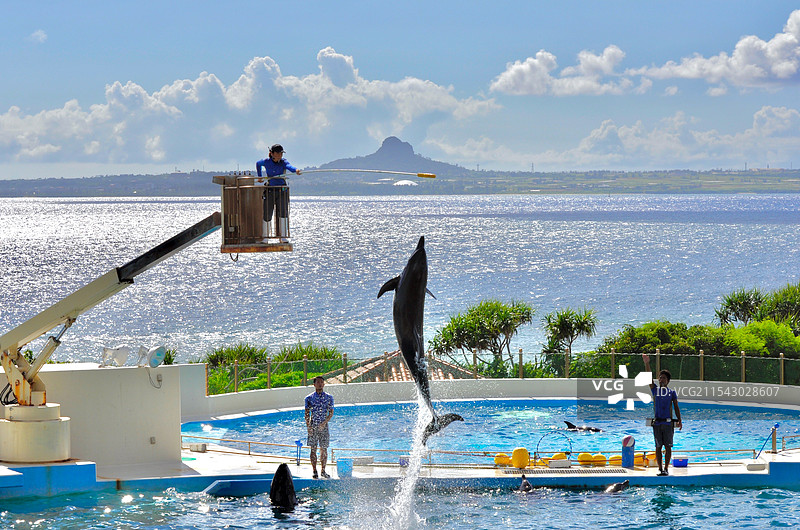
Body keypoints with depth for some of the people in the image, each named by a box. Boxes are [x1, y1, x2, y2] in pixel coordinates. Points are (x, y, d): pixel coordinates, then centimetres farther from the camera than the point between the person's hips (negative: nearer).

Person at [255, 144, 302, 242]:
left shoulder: (283, 162, -2)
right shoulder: (266, 162, -1)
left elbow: (289, 166, -25)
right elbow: (258, 164, 22)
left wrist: (296, 170, -46)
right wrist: (259, 176, 25)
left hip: (282, 191, 0)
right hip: (270, 190, 0)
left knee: (283, 212, -12)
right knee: (267, 215, 2)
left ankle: (283, 237, -6)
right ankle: (264, 236, 19)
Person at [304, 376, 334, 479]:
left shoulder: (329, 397, 5)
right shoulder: (309, 398, 2)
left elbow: (331, 412, 4)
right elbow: (307, 413, 1)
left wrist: (324, 422, -11)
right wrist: (308, 426, -9)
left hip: (324, 426, 1)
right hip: (313, 426, -1)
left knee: (324, 449, 3)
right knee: (313, 449, -2)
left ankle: (323, 471, 11)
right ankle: (314, 471, 2)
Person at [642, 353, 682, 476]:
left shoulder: (672, 392, 9)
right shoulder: (655, 390, 9)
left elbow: (676, 407, 8)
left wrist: (679, 421, -1)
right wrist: (646, 363, -14)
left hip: (668, 423, -1)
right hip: (657, 422, 1)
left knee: (668, 446, -1)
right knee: (658, 446, 2)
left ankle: (666, 468, 4)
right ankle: (660, 468, 6)